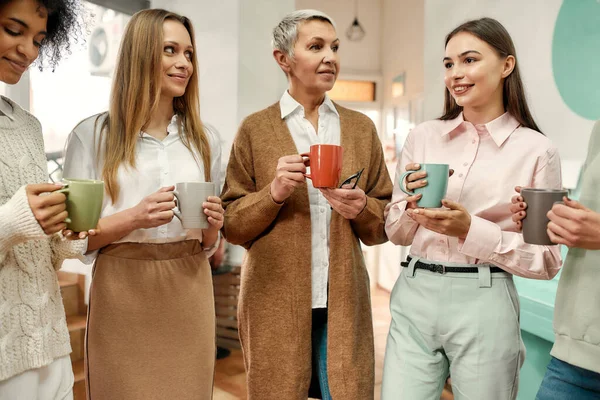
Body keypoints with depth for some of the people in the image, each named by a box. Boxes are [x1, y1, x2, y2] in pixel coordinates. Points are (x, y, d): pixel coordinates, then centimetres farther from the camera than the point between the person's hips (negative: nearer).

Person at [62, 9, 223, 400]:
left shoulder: (206, 140, 8)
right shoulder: (91, 134, -2)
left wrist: (212, 227, -9)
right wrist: (134, 218, -19)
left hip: (189, 296, 3)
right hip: (121, 297, -2)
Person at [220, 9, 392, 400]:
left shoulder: (361, 128, 7)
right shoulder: (255, 129, 0)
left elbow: (385, 224, 10)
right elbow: (233, 225, 1)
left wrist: (361, 208, -10)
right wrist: (274, 192, -16)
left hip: (343, 304, 2)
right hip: (275, 305, -1)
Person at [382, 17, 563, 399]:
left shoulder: (537, 151, -4)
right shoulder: (423, 137, 5)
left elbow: (546, 260, -2)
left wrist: (471, 230, -16)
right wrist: (414, 205, -11)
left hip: (484, 305, -2)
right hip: (414, 297, 3)